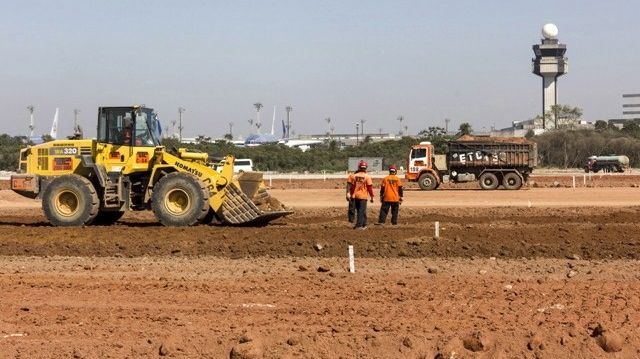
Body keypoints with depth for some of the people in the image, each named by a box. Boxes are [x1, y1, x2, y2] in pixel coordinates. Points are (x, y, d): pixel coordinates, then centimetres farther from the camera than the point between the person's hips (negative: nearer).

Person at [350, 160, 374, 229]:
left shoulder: (355, 176, 1)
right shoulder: (367, 177, -11)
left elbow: (352, 186, 7)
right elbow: (370, 187, -9)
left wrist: (352, 195, 17)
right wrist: (371, 196, -1)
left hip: (356, 196, 4)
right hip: (363, 196, -4)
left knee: (359, 211, 15)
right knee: (361, 211, 0)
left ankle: (363, 224, 23)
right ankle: (359, 225, -4)